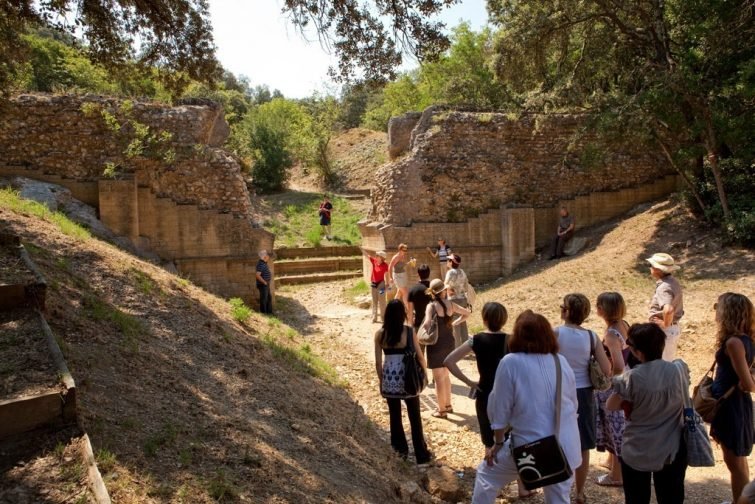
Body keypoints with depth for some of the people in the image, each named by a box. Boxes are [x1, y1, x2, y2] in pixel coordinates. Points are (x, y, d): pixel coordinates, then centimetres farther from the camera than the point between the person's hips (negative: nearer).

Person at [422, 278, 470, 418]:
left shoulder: (431, 305, -17)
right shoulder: (450, 304, 1)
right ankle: (448, 405, 34)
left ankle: (441, 410, 16)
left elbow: (427, 324, -32)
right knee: (445, 376, 23)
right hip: (449, 343, 6)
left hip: (436, 345, -6)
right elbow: (467, 313, 13)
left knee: (438, 378, 6)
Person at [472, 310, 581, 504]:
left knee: (487, 474, 18)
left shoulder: (510, 362, -13)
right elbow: (573, 404, 11)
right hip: (565, 446, 5)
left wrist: (498, 443, 5)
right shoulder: (561, 362, 2)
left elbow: (500, 409, -8)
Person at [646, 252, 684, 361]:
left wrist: (665, 324, -25)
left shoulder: (663, 288, -27)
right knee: (669, 362, 23)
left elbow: (668, 310, -43)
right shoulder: (673, 282, 5)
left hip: (664, 331, -10)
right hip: (674, 328, 10)